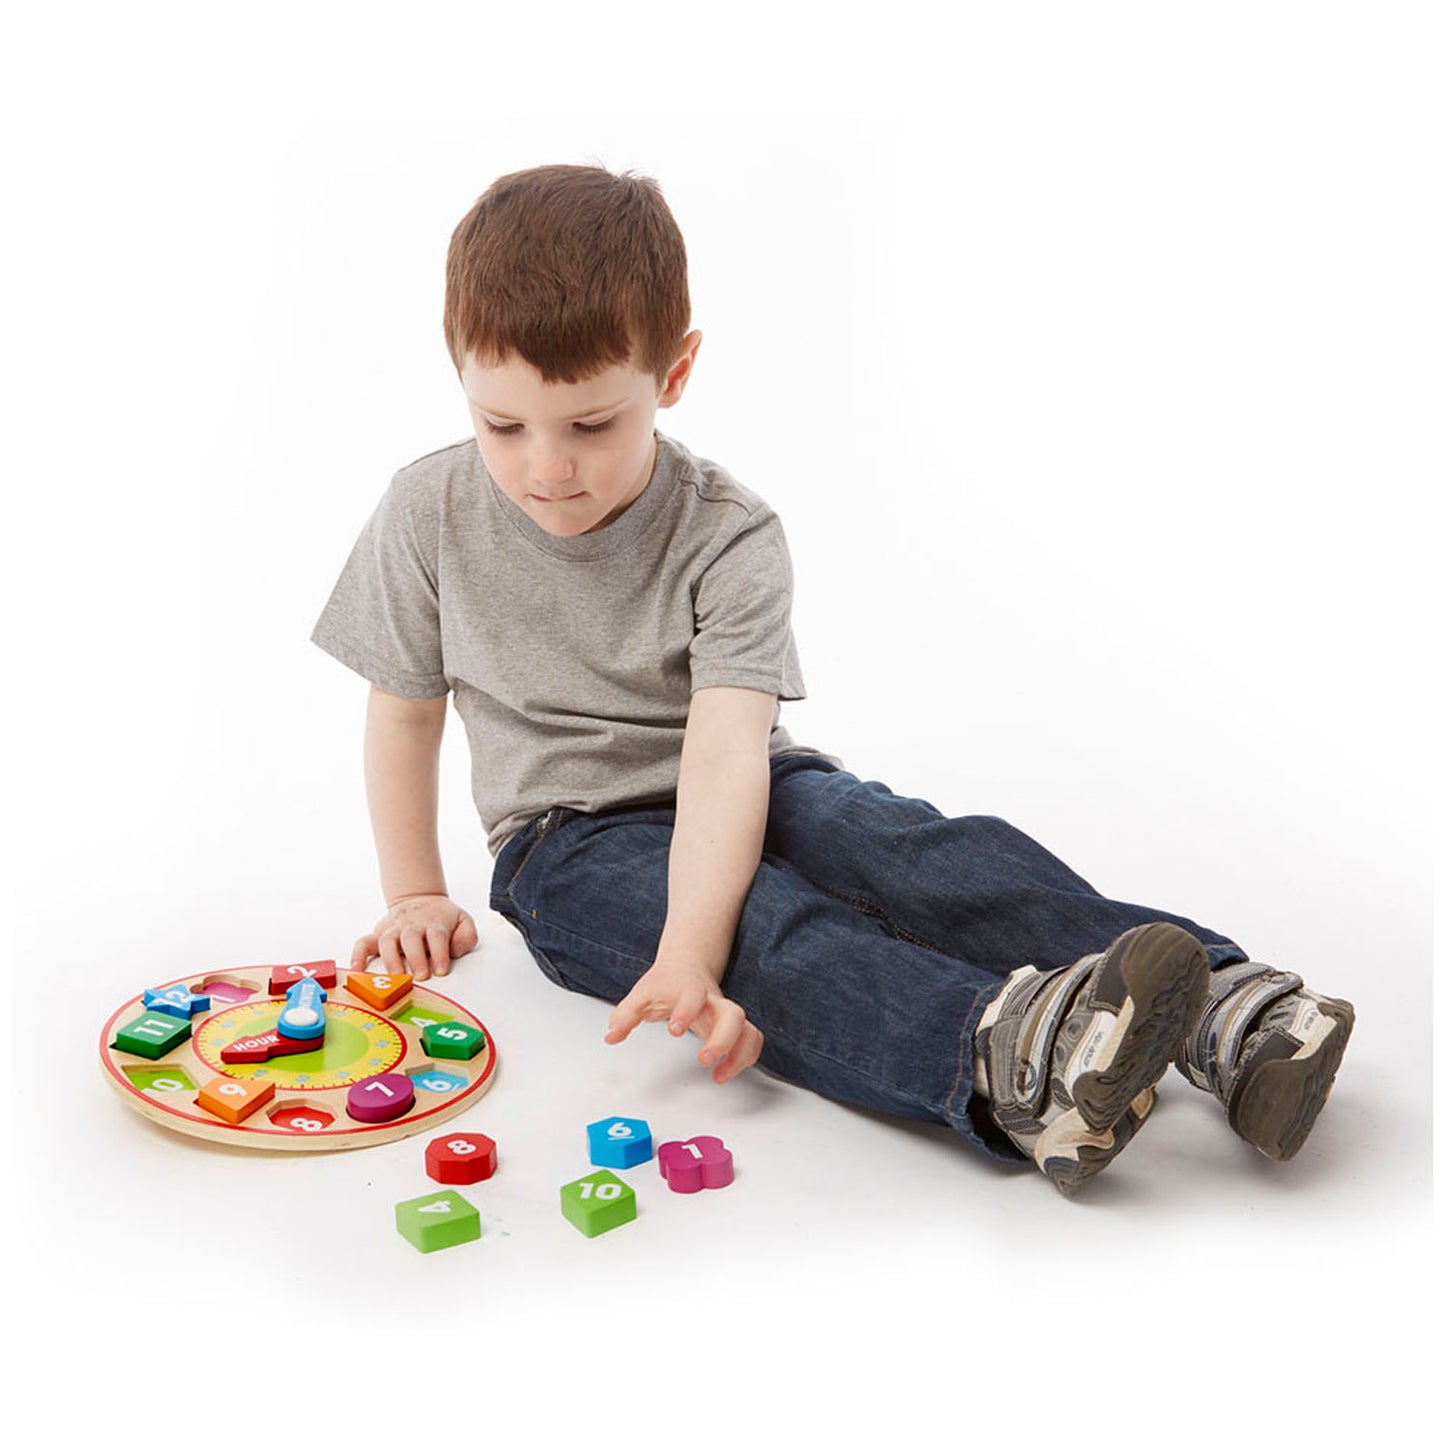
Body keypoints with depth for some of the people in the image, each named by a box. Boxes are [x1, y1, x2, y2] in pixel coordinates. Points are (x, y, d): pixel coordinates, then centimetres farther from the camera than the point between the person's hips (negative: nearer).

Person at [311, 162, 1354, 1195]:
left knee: (924, 852, -30)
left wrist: (686, 956, -43)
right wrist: (415, 895, 6)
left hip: (740, 796, 1)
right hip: (573, 835, -1)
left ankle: (1218, 1006, -41)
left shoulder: (729, 539, -16)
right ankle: (1002, 1062, -59)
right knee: (763, 927, -34)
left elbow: (726, 749, -29)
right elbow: (404, 707, 7)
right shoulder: (431, 517, -7)